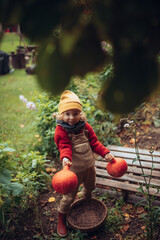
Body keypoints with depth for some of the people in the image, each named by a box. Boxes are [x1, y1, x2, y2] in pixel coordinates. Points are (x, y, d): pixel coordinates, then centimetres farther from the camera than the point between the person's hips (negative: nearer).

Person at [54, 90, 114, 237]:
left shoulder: (85, 126, -3)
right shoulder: (61, 130, -18)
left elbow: (94, 142, 1)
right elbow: (65, 147, -29)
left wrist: (105, 153, -11)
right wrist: (65, 158, -49)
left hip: (89, 165, 6)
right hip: (74, 169, -5)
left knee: (90, 186, 29)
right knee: (70, 195, 5)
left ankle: (86, 198, 64)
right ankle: (61, 218, 30)